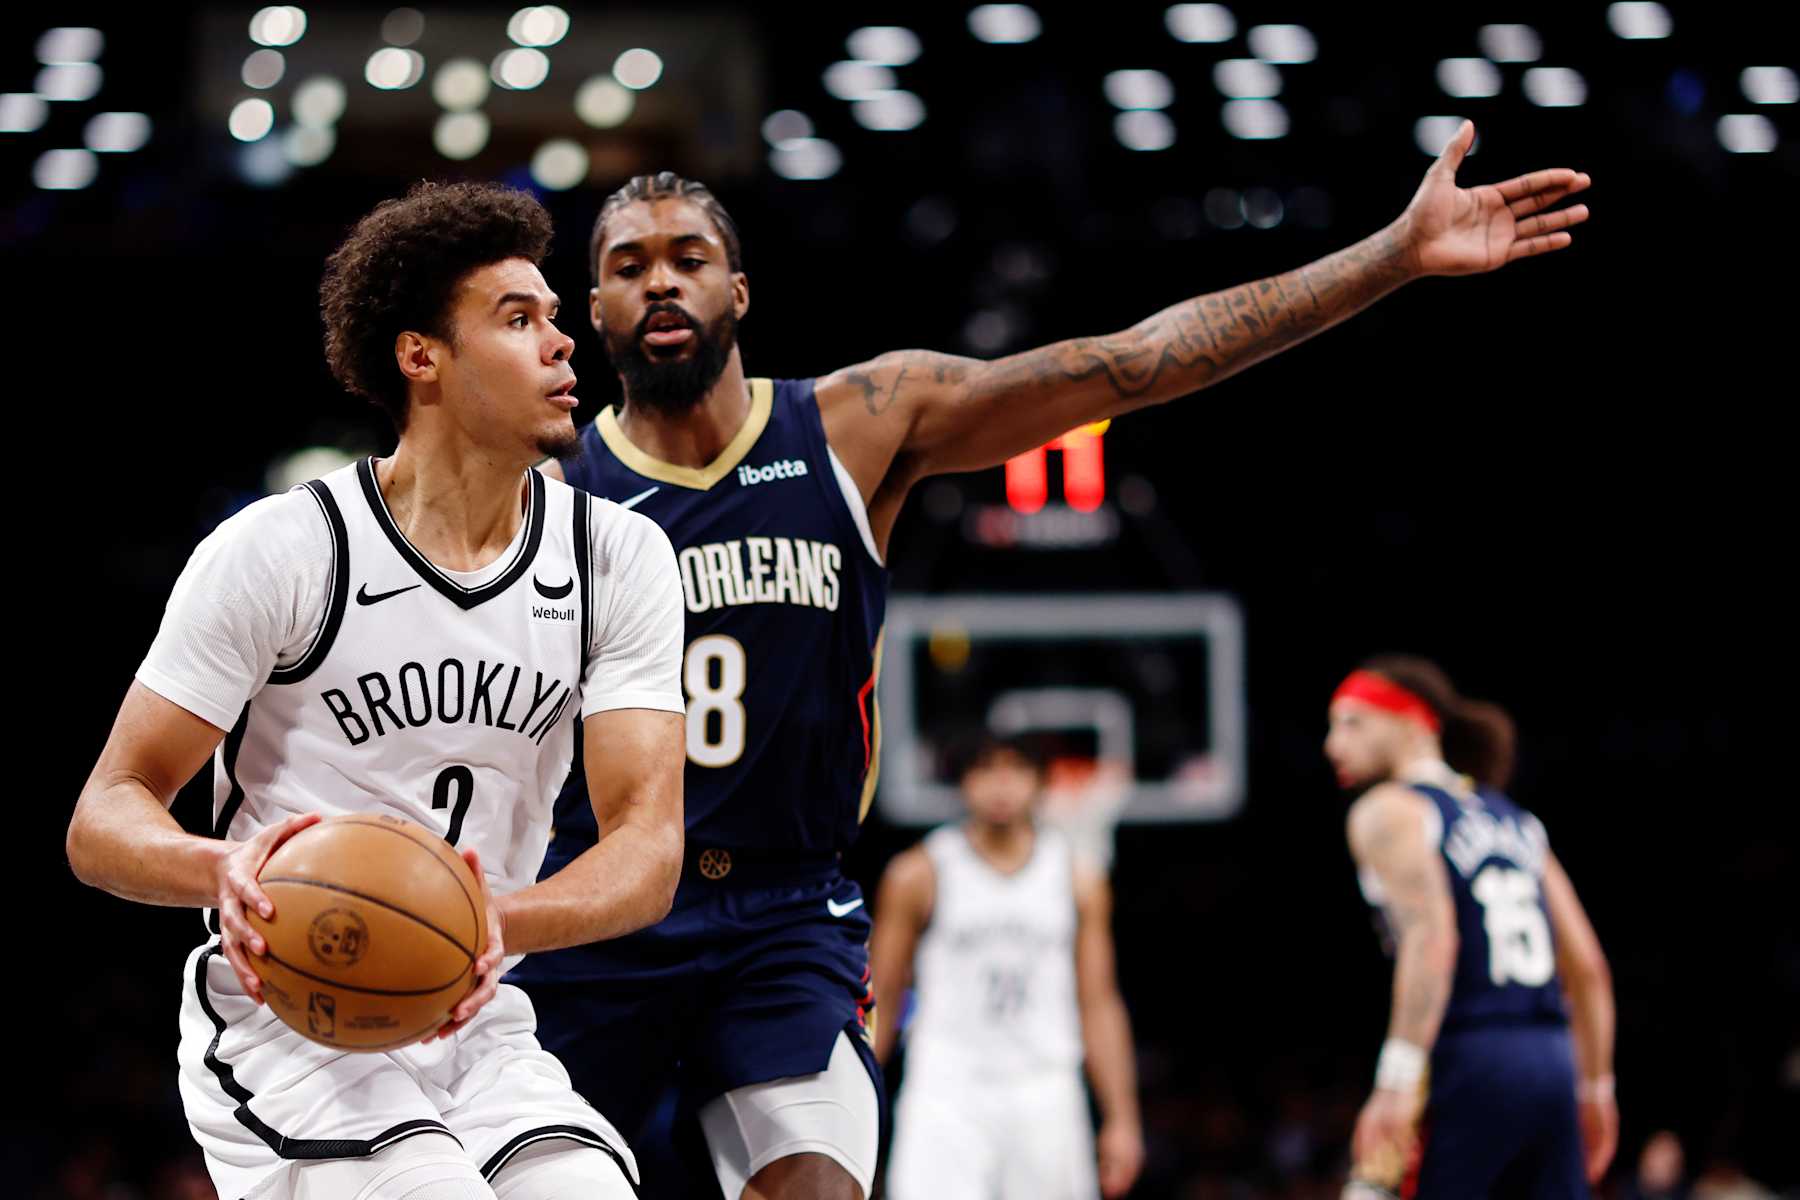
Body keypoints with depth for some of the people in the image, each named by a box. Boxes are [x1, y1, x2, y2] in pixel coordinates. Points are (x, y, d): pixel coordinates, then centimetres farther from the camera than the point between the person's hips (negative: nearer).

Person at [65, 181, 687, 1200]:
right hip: (284, 1026, -5)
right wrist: (227, 871, -32)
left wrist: (497, 923, -28)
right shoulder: (280, 552, -10)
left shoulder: (620, 560, 1)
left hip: (479, 1028, 5)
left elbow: (648, 849, -7)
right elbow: (105, 820, -9)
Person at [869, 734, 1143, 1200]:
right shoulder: (919, 876, 2)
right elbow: (878, 1000, 6)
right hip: (946, 1097, -2)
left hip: (1043, 1102, 3)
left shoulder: (1077, 879, 9)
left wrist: (1122, 1119, 6)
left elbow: (1099, 1005, 11)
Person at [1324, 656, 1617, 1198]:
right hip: (1551, 1066, 7)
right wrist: (1596, 1087, 24)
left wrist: (1398, 1077, -23)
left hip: (1467, 1069, -7)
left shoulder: (1389, 811, 0)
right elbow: (1588, 968, 19)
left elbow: (1432, 936, -17)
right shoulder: (1514, 819, 22)